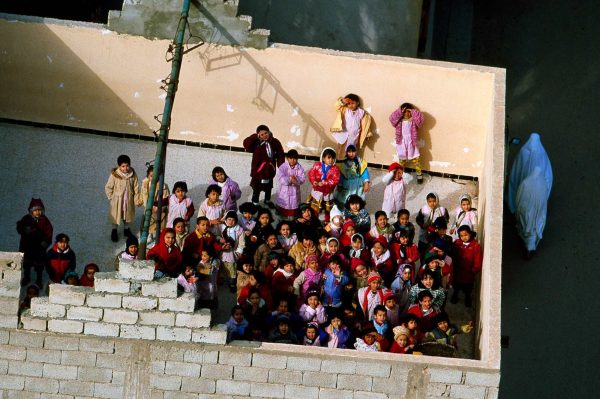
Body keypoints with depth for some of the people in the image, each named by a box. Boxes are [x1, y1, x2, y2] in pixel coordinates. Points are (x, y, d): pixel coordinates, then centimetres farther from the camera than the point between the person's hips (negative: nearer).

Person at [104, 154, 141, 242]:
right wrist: (111, 198, -9)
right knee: (115, 215, 16)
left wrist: (137, 199, -2)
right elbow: (108, 188, -11)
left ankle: (126, 229, 45)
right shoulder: (114, 175, -23)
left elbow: (136, 188, -4)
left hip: (129, 200, 3)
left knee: (128, 214, 22)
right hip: (117, 201, -3)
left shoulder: (132, 175, -14)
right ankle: (114, 231, 38)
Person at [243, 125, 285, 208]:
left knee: (269, 186, 24)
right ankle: (255, 203, 25)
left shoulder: (275, 142, -8)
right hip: (258, 169, -4)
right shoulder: (256, 143, -16)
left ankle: (267, 200, 47)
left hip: (270, 169, 4)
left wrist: (281, 166, -8)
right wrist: (255, 136, -28)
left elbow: (280, 155, -2)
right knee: (257, 187, 6)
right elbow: (246, 144, -32)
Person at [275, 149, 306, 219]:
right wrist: (289, 179, -31)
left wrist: (296, 180, -32)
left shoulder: (299, 168, -4)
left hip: (294, 192, 1)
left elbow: (302, 179, -12)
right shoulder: (283, 167, -10)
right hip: (284, 191, -1)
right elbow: (280, 178, -19)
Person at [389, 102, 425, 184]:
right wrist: (400, 112, -22)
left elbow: (420, 119, -23)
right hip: (402, 143, 2)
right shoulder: (399, 121, -1)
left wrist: (413, 112, -23)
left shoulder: (414, 121, -6)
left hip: (412, 143, -2)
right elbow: (392, 118, -17)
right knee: (401, 160, 13)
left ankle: (419, 175, 11)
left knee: (415, 160, -1)